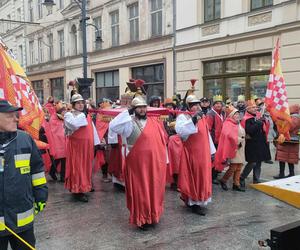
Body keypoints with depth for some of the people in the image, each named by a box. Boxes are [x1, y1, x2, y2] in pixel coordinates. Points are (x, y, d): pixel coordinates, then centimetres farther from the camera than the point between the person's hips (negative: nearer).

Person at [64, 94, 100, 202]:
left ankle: (85, 187, 24)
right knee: (77, 167, -3)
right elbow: (74, 125, -25)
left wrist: (97, 143, 12)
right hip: (75, 146, -6)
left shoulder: (87, 116, 14)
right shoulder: (68, 115, -3)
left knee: (86, 166, 11)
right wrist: (82, 115, -16)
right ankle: (77, 190, 2)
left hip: (87, 145, 6)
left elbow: (92, 129, 15)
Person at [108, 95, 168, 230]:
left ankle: (152, 215, 28)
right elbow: (112, 126, -19)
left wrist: (163, 159, 11)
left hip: (154, 162, 4)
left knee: (154, 188, 11)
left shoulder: (155, 122, 7)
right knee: (140, 190, 2)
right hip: (137, 162, -4)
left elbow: (163, 141, 12)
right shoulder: (129, 123, -5)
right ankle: (142, 218, 15)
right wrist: (128, 113, -16)